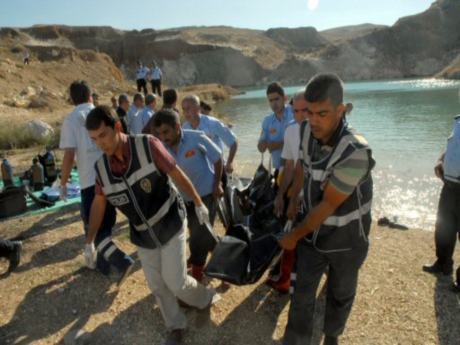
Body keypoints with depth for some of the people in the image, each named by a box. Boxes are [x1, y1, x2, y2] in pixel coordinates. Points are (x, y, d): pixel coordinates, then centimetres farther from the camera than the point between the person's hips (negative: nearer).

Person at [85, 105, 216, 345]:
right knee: (157, 286, 12)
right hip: (143, 236, 5)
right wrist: (89, 240, 10)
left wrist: (198, 203, -5)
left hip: (170, 225, -4)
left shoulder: (148, 146, -21)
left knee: (175, 282, -2)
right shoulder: (101, 167, -6)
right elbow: (99, 202, 7)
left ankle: (205, 298, 30)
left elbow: (177, 175, -12)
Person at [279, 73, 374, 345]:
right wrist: (293, 200, 17)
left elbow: (328, 205, -25)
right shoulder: (307, 131, -15)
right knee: (302, 294, 11)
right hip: (314, 231, 4)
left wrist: (294, 236, -13)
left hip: (346, 238, -3)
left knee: (340, 295, 21)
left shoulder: (355, 152, -34)